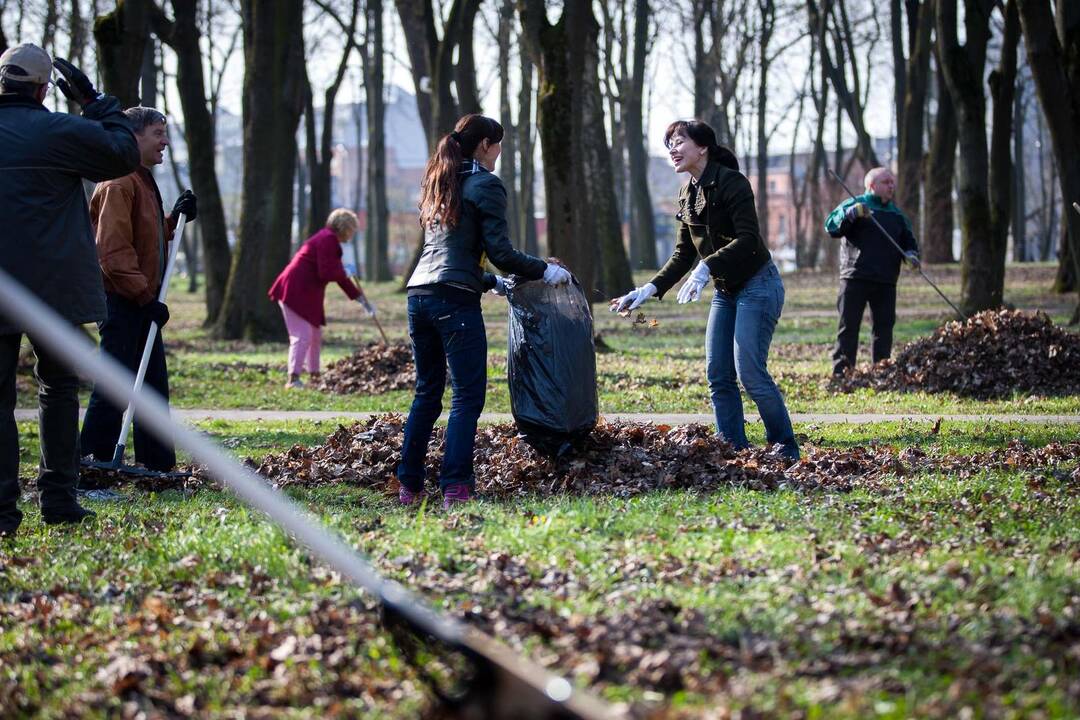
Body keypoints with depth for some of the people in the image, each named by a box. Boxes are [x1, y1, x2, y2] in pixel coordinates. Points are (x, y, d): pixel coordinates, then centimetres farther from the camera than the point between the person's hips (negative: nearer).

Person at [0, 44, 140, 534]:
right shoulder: (57, 131, -8)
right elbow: (123, 153, 2)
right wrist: (95, 103, 11)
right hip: (52, 288, -2)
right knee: (58, 387, 12)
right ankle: (58, 499, 11)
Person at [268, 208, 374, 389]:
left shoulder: (329, 240, 21)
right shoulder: (328, 240, -13)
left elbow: (338, 274, 27)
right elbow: (326, 273, -22)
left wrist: (362, 299, 26)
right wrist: (345, 273, -2)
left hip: (307, 295, 11)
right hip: (295, 291, -11)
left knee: (315, 335, 17)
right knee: (303, 335, -16)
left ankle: (314, 375, 24)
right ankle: (293, 379, -20)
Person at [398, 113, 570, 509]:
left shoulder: (438, 184, 22)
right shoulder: (486, 186, -3)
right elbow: (500, 252, -9)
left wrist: (489, 281, 34)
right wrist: (545, 271, 4)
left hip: (420, 294, 8)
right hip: (455, 299, -8)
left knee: (427, 391, 15)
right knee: (468, 395, -4)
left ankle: (409, 486, 15)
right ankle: (455, 488, -11)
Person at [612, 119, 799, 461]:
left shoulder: (731, 182, -15)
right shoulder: (688, 193, 10)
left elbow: (748, 239, -24)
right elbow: (683, 254, 13)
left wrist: (706, 267, -34)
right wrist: (650, 289, 1)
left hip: (757, 287, -9)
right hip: (726, 291, 9)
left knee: (750, 371, -13)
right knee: (718, 376, 3)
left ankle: (787, 451, -1)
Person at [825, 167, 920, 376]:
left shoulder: (897, 214, 19)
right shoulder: (854, 205, 2)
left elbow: (909, 241, 24)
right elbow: (832, 227, -10)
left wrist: (911, 255, 0)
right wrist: (850, 214, -28)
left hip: (886, 281, 5)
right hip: (855, 278, -5)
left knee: (884, 326, 5)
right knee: (849, 326, -6)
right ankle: (841, 371, -7)